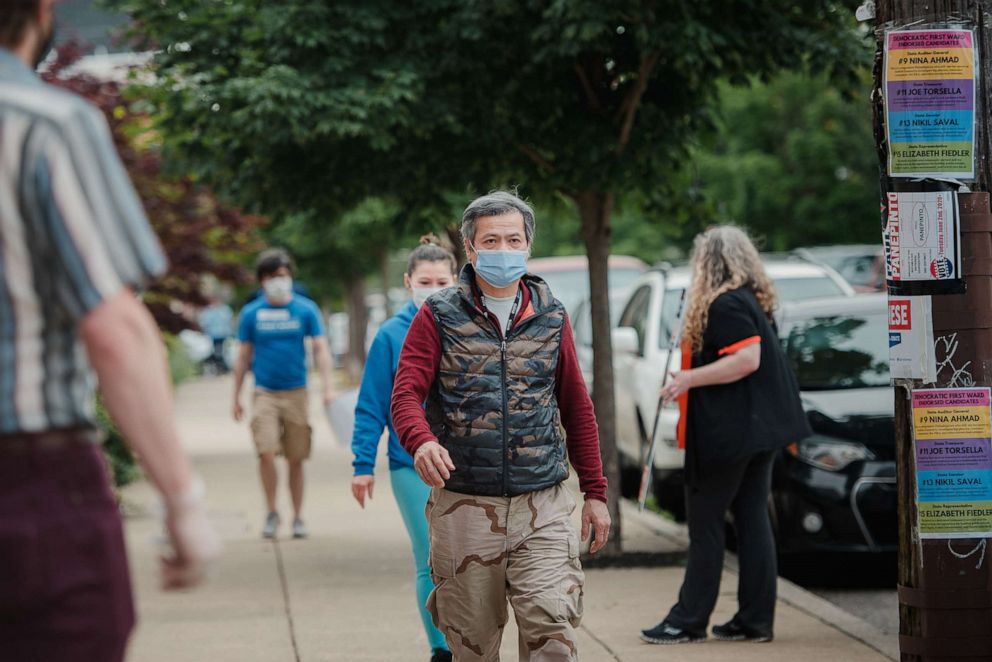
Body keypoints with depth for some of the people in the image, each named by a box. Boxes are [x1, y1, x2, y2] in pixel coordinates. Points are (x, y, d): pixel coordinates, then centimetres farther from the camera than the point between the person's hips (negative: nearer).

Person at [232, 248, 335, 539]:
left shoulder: (305, 309, 3)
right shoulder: (251, 313, 5)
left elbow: (321, 350, 1)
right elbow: (243, 357, 11)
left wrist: (328, 386, -11)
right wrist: (236, 396, 10)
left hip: (296, 393, 0)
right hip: (264, 393, 0)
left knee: (296, 460, 4)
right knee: (266, 453, -15)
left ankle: (298, 518, 16)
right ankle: (271, 513, 1)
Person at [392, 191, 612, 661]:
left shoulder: (551, 317, 11)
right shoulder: (438, 317, 3)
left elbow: (576, 407, 16)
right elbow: (406, 395, -7)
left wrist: (594, 491, 14)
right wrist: (422, 441, -29)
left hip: (542, 505, 1)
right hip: (464, 505, -1)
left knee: (552, 623, -14)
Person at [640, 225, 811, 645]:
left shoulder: (725, 305, -16)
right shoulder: (752, 301, 14)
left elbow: (747, 359, -25)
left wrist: (688, 379, -23)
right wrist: (691, 377, 22)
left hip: (729, 433, -10)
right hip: (759, 429, 10)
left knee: (705, 523, -3)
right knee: (752, 519, 9)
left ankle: (689, 620, 2)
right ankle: (755, 619, 10)